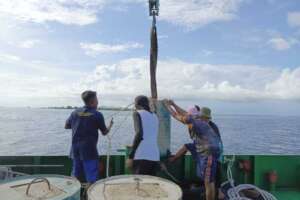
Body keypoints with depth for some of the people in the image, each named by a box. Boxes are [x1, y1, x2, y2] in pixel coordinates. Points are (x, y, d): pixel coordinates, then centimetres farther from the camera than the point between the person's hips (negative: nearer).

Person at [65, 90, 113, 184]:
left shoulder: (75, 112, 3)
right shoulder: (97, 115, -10)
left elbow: (66, 126, 14)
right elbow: (104, 132, -2)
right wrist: (110, 125, 17)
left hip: (75, 149, 5)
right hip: (89, 150, -5)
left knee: (75, 176, 16)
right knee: (92, 178, 2)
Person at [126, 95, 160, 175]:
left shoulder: (138, 113, 3)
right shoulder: (154, 116, 19)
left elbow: (139, 134, -13)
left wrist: (130, 156, -11)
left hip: (142, 156, -6)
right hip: (155, 157, 6)